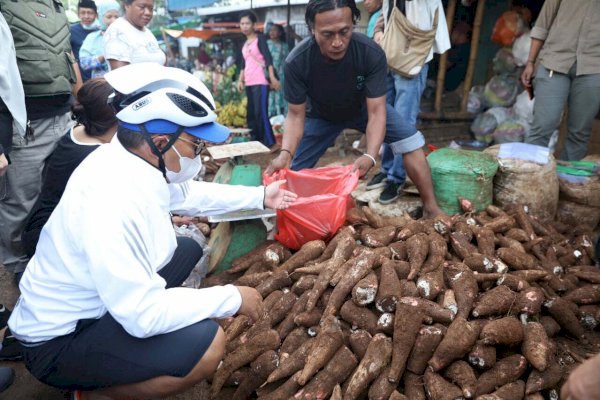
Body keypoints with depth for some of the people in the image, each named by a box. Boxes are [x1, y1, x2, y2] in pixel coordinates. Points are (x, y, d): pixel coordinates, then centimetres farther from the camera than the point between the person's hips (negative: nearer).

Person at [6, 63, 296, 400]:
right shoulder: (113, 204, -35)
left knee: (189, 250, 19)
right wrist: (233, 298, -22)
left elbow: (188, 193, 11)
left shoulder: (135, 158, -9)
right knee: (206, 344, -26)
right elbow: (143, 315, -32)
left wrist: (260, 196, 15)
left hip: (99, 297, 9)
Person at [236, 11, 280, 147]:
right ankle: (255, 141, 17)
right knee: (251, 114, 9)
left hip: (260, 82, -8)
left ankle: (270, 143, -7)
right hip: (249, 83, 8)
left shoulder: (260, 39, -2)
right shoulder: (244, 44, 18)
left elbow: (268, 58, -12)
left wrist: (272, 78, -21)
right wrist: (240, 80, 16)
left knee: (261, 113, -12)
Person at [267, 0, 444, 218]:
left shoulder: (371, 53, -34)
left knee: (411, 140, -16)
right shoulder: (297, 62, -34)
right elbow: (296, 115, -25)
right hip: (320, 115, 0)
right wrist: (286, 152, -44)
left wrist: (370, 155, -50)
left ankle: (431, 208, -2)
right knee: (292, 172, -5)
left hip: (363, 108, 0)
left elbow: (376, 112, -33)